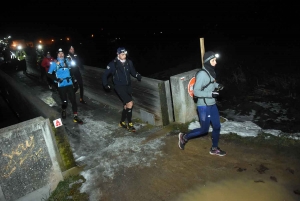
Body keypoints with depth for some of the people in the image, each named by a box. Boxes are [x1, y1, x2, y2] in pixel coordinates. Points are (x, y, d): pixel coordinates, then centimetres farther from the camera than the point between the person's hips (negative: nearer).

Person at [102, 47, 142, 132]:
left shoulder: (129, 62, 0)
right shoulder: (113, 64, -11)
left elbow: (133, 71, 13)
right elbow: (105, 74, 0)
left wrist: (137, 75, -6)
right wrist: (106, 85, -2)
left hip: (128, 86, 5)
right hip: (119, 87, -5)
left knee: (126, 105, 13)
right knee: (130, 103, -16)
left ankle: (122, 122, 34)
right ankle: (129, 124, 1)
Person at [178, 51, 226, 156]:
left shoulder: (211, 72, 3)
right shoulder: (202, 74, -22)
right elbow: (196, 91, -22)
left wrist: (217, 85, 2)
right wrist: (211, 94, -26)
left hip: (212, 105, 8)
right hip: (204, 107, -8)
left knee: (217, 126, 15)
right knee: (204, 130, 4)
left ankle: (214, 148, 34)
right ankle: (184, 137, 25)